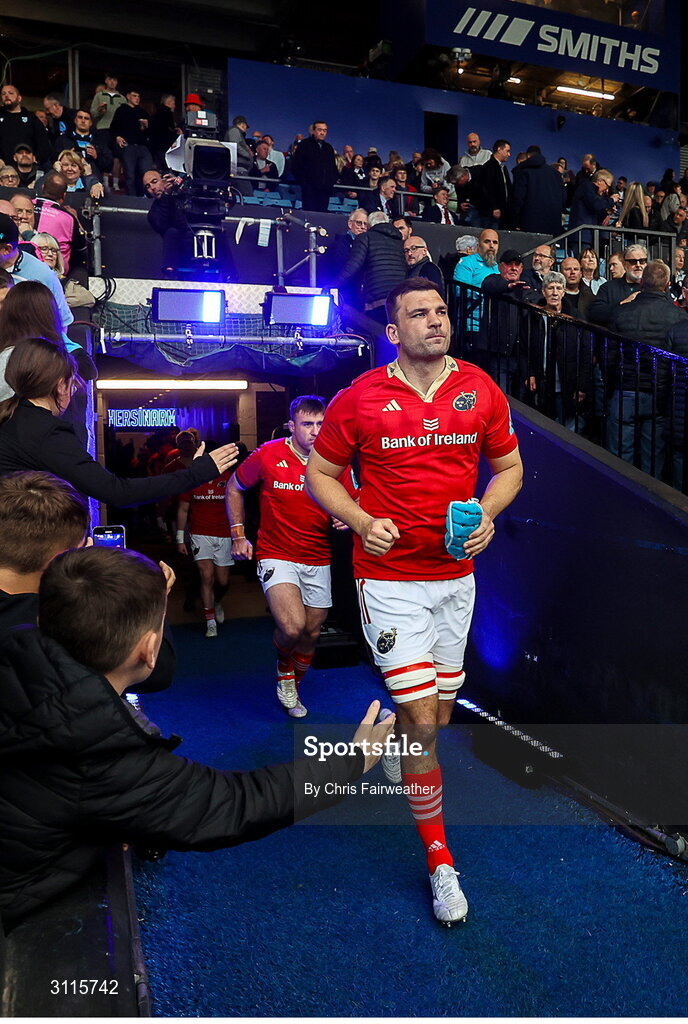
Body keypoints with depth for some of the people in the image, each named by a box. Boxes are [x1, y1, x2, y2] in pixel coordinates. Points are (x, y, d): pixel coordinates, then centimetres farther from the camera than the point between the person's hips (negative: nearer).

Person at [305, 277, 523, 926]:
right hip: (390, 575, -4)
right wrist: (362, 522, -13)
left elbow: (509, 466, 12)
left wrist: (487, 514, -7)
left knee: (438, 715, 17)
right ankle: (439, 859, 16)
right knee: (422, 722, -5)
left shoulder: (481, 391, 2)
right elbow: (320, 474, 3)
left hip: (456, 573, 4)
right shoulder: (360, 399, -6)